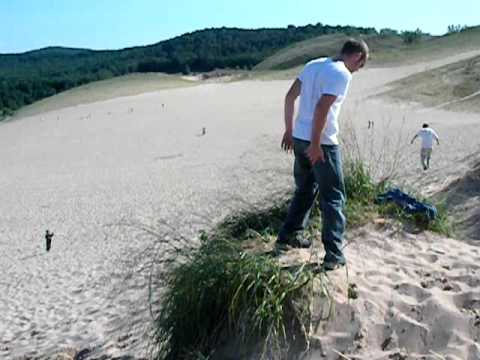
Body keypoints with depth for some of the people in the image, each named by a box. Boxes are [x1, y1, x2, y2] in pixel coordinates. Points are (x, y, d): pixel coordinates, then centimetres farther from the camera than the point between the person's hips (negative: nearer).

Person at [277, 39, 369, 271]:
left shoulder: (314, 64, 11)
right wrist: (316, 144, -19)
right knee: (333, 198, 3)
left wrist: (289, 131, 17)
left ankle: (288, 237, 30)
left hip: (299, 138, 8)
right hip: (321, 143, -8)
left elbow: (290, 97, 11)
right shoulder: (342, 74, -12)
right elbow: (322, 108, -23)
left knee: (305, 190, 23)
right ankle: (333, 255, 4)